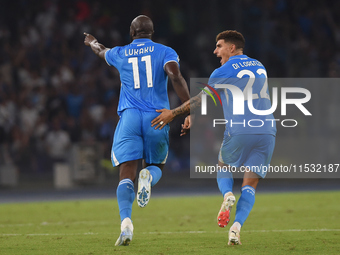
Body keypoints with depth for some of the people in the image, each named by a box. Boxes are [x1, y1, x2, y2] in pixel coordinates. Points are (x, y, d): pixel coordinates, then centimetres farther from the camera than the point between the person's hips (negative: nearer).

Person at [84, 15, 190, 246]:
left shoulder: (120, 54, 14)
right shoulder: (165, 53, 7)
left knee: (127, 175, -5)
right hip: (157, 118, 0)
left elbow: (102, 51, 38)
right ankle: (149, 176, -19)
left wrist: (92, 43, 62)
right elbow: (175, 76, -11)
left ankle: (126, 221, -29)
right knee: (156, 166, 20)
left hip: (129, 117, 0)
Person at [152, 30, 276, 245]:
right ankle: (237, 227, -17)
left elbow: (201, 99, 3)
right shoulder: (259, 67, 20)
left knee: (223, 168, 23)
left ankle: (227, 195, -7)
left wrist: (174, 113, 15)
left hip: (239, 132, -4)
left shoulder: (225, 71, 0)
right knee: (250, 185, 2)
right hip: (267, 131, 4)